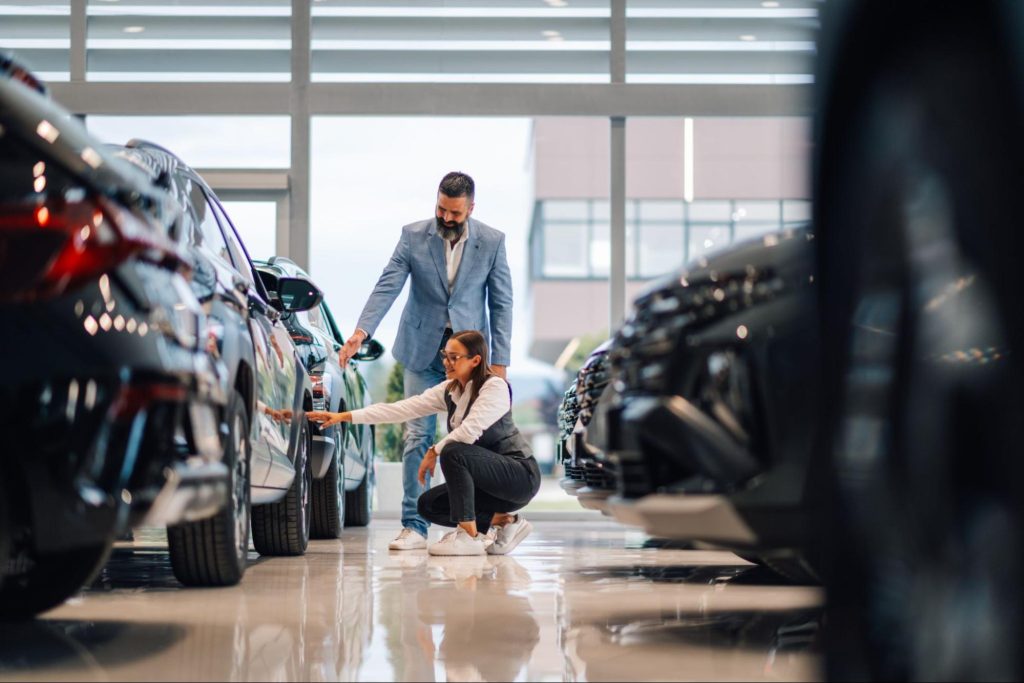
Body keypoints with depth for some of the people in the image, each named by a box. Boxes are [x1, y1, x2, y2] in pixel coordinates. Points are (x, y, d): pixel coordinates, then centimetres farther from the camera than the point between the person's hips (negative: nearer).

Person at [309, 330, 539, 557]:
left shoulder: (495, 387, -18)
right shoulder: (449, 390, 4)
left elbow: (469, 432, -30)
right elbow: (400, 408, -2)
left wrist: (434, 451, -13)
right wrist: (344, 416, -9)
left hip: (521, 474, -8)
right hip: (489, 478, 8)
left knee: (452, 452, -28)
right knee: (428, 505, 0)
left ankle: (469, 537, -22)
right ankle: (503, 521, 5)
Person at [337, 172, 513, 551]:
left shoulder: (492, 242, -4)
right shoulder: (414, 236, -4)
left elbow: (501, 303, -1)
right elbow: (388, 286, -11)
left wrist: (499, 362, -6)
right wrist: (362, 331, -26)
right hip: (423, 350, 0)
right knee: (417, 437, -2)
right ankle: (414, 526, 0)